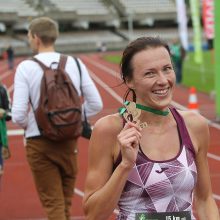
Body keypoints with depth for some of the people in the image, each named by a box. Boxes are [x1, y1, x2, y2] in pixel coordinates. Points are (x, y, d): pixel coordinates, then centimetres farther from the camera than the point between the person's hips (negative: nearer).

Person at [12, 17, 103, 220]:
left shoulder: (26, 67, -11)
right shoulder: (74, 63, -1)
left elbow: (18, 115, -16)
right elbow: (96, 104, -1)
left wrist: (28, 125, 5)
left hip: (39, 143, -3)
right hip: (69, 141, 4)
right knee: (66, 203, 19)